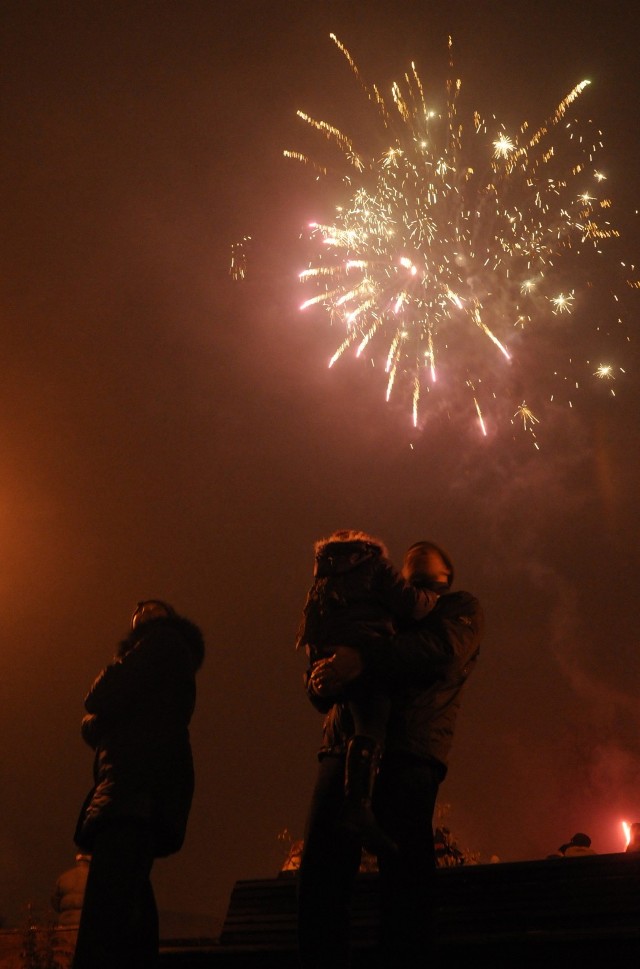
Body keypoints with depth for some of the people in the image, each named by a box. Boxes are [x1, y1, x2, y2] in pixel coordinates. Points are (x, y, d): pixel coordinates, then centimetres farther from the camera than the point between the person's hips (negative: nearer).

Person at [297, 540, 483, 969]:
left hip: (408, 753, -4)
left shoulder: (460, 608, 17)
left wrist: (361, 660, -20)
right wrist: (322, 679, 1)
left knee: (404, 873, -8)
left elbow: (441, 648, -8)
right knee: (320, 870, -4)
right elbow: (323, 697, 27)